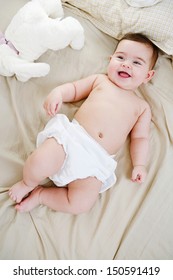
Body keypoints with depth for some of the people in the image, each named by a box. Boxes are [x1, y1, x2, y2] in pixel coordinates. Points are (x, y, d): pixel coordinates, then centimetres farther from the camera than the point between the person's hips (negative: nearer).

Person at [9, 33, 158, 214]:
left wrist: (139, 164, 2)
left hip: (97, 160, 1)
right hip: (70, 136, 0)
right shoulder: (99, 80, 18)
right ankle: (28, 184, 7)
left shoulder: (142, 107, 18)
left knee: (81, 204, -19)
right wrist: (57, 92, -1)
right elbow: (74, 89, 20)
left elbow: (140, 138, 16)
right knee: (40, 163, -29)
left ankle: (39, 195, 6)